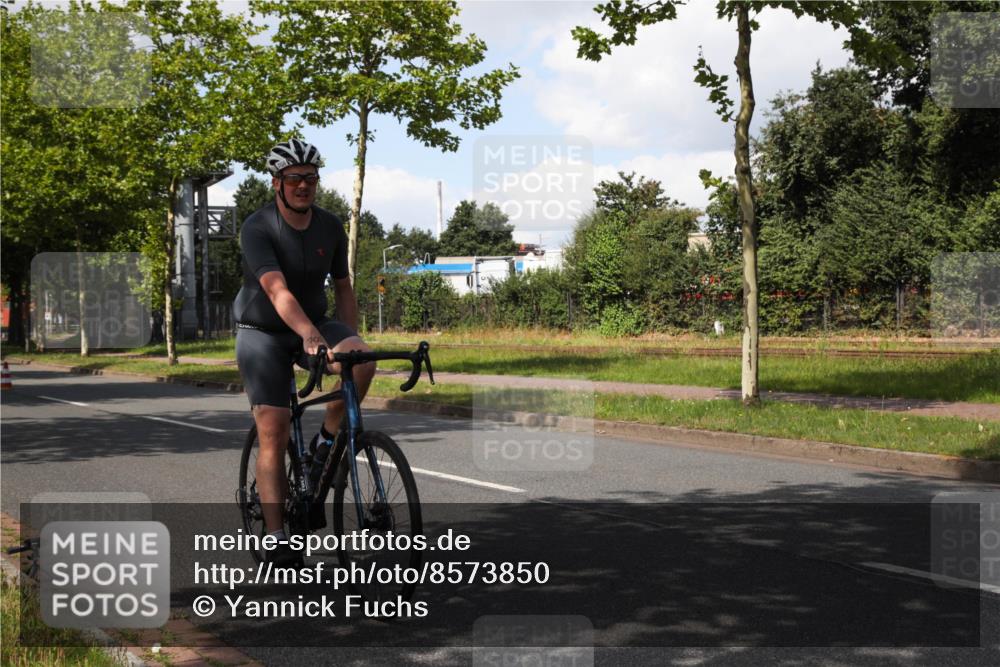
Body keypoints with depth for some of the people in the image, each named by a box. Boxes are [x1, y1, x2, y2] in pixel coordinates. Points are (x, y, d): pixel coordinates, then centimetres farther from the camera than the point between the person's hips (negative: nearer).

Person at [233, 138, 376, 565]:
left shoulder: (330, 227, -4)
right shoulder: (257, 228, -20)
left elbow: (342, 288, 5)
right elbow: (277, 289, -35)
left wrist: (350, 342, -6)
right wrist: (310, 335, -50)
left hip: (314, 325, 4)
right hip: (263, 333, -4)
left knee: (363, 361, -29)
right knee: (273, 434, -11)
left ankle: (327, 442, -6)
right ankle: (277, 538, -5)